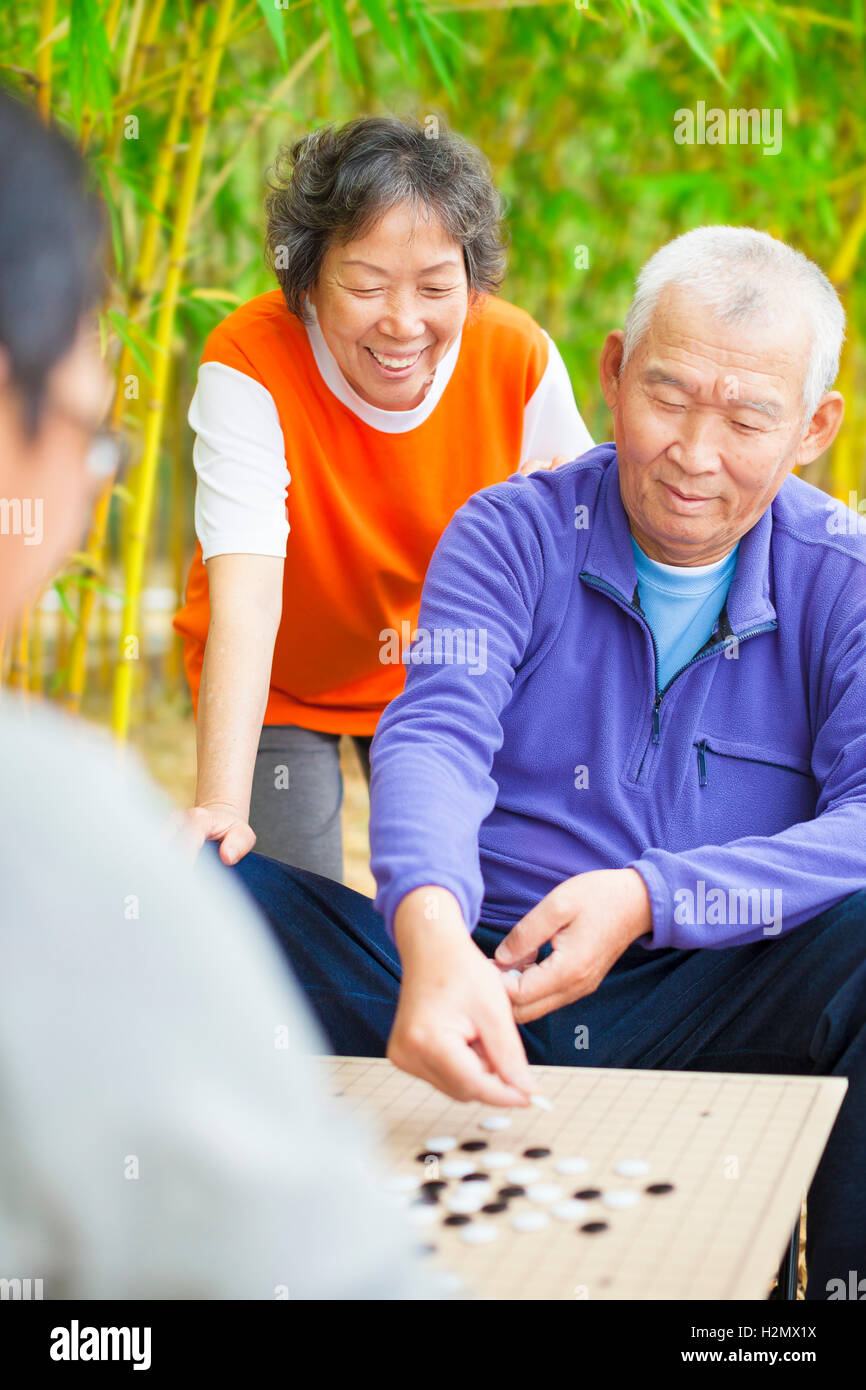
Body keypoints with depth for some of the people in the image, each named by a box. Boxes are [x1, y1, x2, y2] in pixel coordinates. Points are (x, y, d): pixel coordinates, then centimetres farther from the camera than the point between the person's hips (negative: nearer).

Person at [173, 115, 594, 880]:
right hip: (279, 683, -2)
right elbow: (245, 597, -40)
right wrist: (221, 806, -49)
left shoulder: (518, 355, -21)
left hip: (436, 668, 3)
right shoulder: (248, 364, -30)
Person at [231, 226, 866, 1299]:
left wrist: (652, 898, -26)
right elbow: (434, 741, -19)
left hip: (710, 1008, 0)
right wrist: (435, 940, -41)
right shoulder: (510, 536, -1)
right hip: (489, 1000, 1)